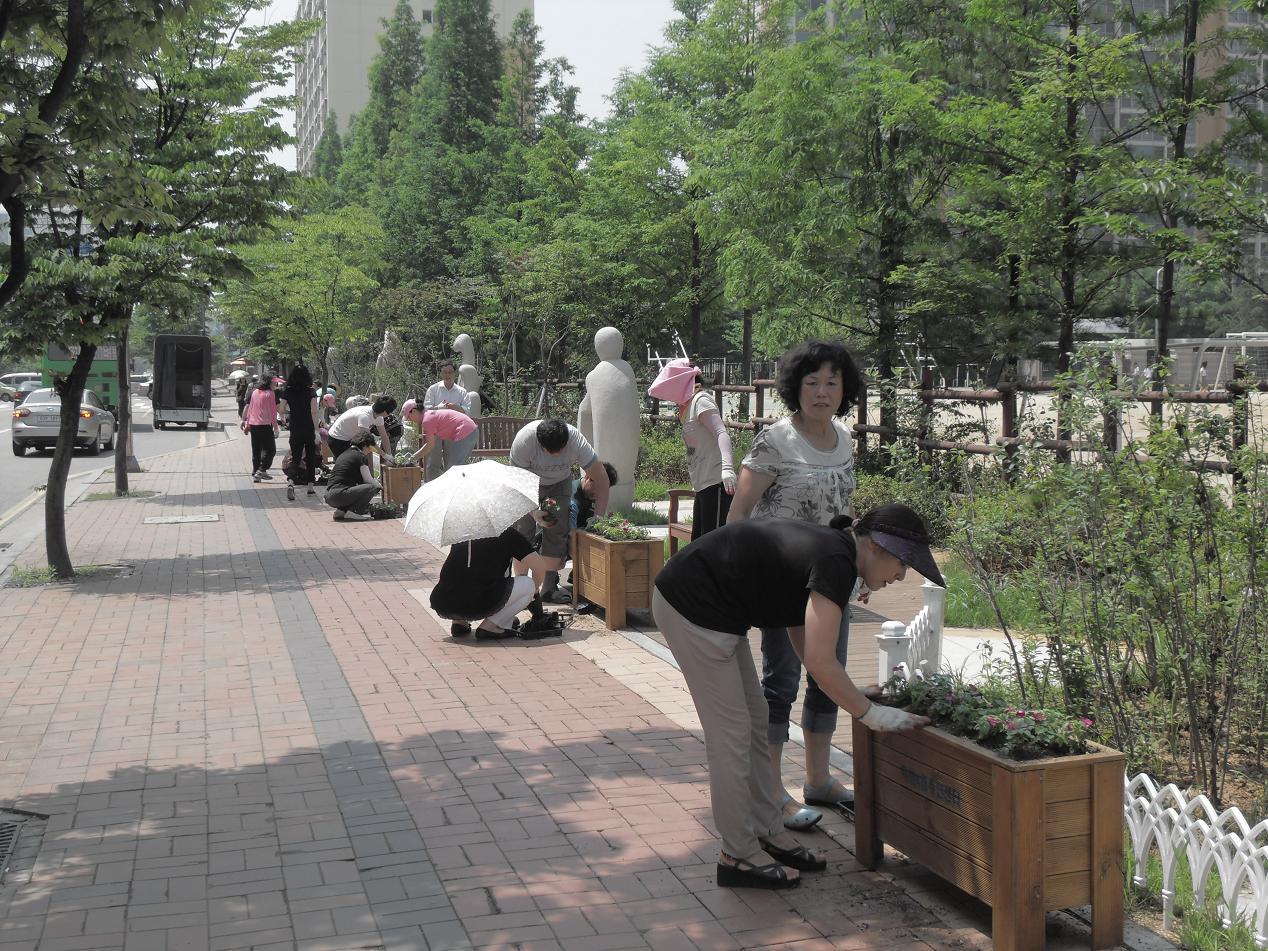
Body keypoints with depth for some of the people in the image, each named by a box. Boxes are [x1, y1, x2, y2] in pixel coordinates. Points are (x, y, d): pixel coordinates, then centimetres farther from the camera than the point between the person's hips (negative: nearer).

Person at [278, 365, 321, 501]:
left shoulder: (288, 392, -3)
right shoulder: (311, 392, -10)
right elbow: (314, 411, -15)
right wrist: (316, 429, -11)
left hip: (295, 430, 2)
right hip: (309, 430, -2)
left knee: (295, 458, 7)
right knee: (311, 458, 13)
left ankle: (291, 482, -18)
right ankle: (310, 486, 18)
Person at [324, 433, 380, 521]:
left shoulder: (344, 453, 23)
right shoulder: (360, 456, -3)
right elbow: (369, 480, 2)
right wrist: (378, 484, 23)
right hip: (339, 495, -9)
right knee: (373, 487, -8)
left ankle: (341, 511, 11)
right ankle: (352, 512, -8)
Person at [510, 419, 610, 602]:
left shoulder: (576, 441, -33)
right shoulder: (523, 441, -37)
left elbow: (601, 479, -26)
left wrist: (599, 518, -30)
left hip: (560, 483, 1)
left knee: (558, 531, -12)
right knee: (522, 528, -15)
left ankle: (547, 586, -7)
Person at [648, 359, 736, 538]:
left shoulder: (701, 400, -9)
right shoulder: (689, 404, 21)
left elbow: (721, 433, -23)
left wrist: (727, 467, -37)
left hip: (716, 484, -10)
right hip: (703, 485, 10)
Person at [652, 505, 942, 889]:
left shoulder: (825, 547, 10)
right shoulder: (836, 563, -19)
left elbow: (802, 641, 15)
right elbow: (820, 662, -22)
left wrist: (856, 695, 12)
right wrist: (872, 715, -12)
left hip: (713, 610, 10)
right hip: (691, 608, -10)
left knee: (754, 724, 14)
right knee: (731, 732, -2)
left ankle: (769, 834, 24)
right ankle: (738, 857, 10)